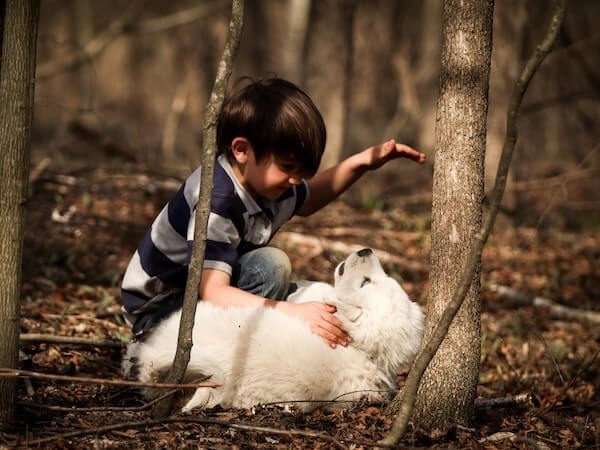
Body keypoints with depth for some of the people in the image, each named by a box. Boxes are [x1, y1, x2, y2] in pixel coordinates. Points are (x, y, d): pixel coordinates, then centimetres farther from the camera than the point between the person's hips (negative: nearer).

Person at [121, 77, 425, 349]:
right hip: (157, 312, -9)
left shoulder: (265, 181, -3)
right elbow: (213, 292, -42)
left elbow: (307, 199, 22)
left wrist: (361, 163, 7)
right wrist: (293, 313, -50)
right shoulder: (215, 200, -32)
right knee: (271, 266, -27)